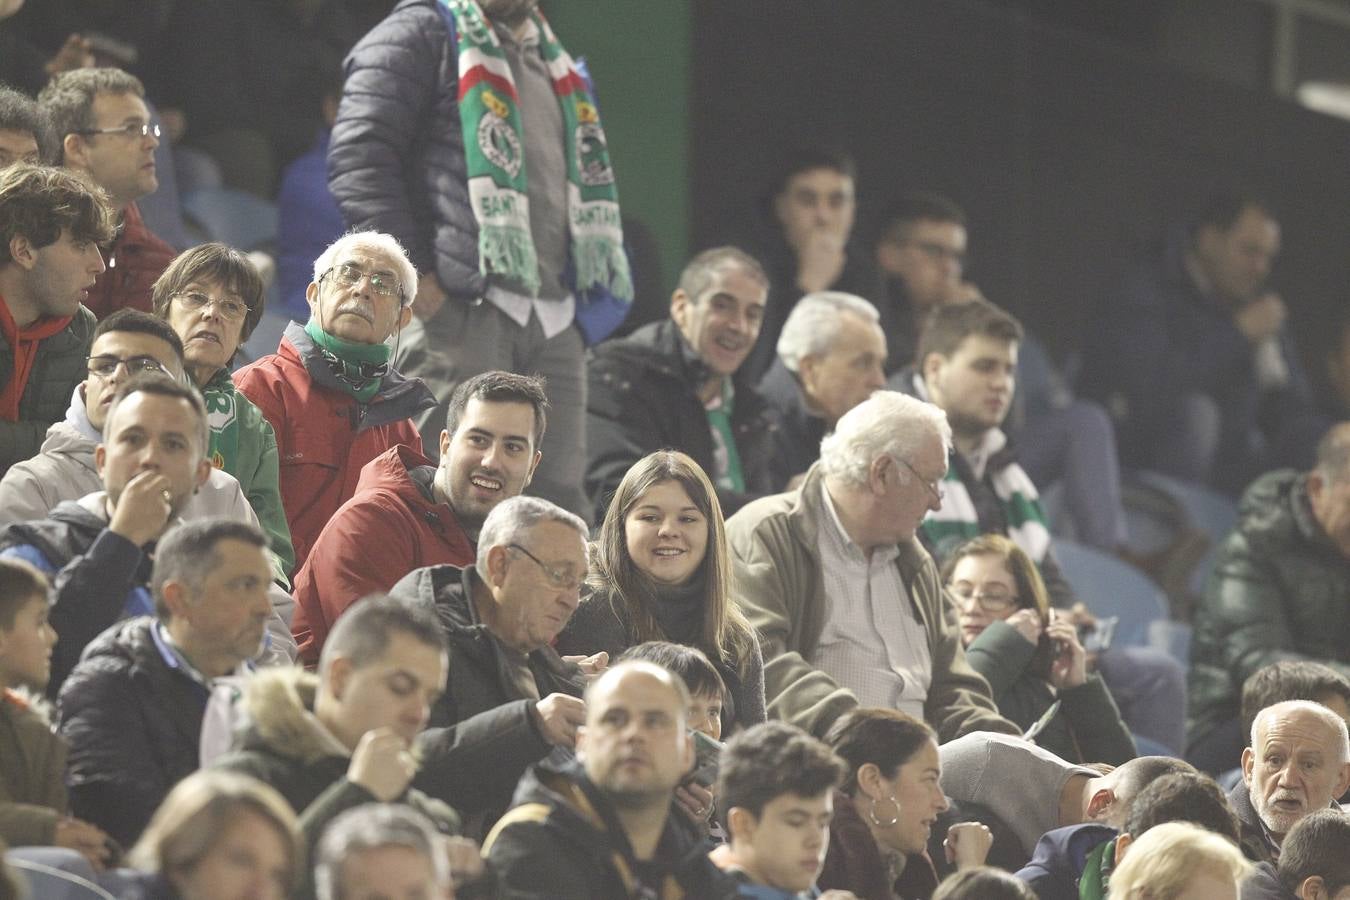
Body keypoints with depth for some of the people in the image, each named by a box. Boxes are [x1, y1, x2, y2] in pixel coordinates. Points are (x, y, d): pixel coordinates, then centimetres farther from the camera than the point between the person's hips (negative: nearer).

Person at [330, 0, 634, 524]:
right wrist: (411, 275, -15)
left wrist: (581, 304, 18)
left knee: (558, 500, 2)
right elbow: (358, 159, -9)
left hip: (552, 321, 7)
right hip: (460, 308, -7)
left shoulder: (553, 63, 27)